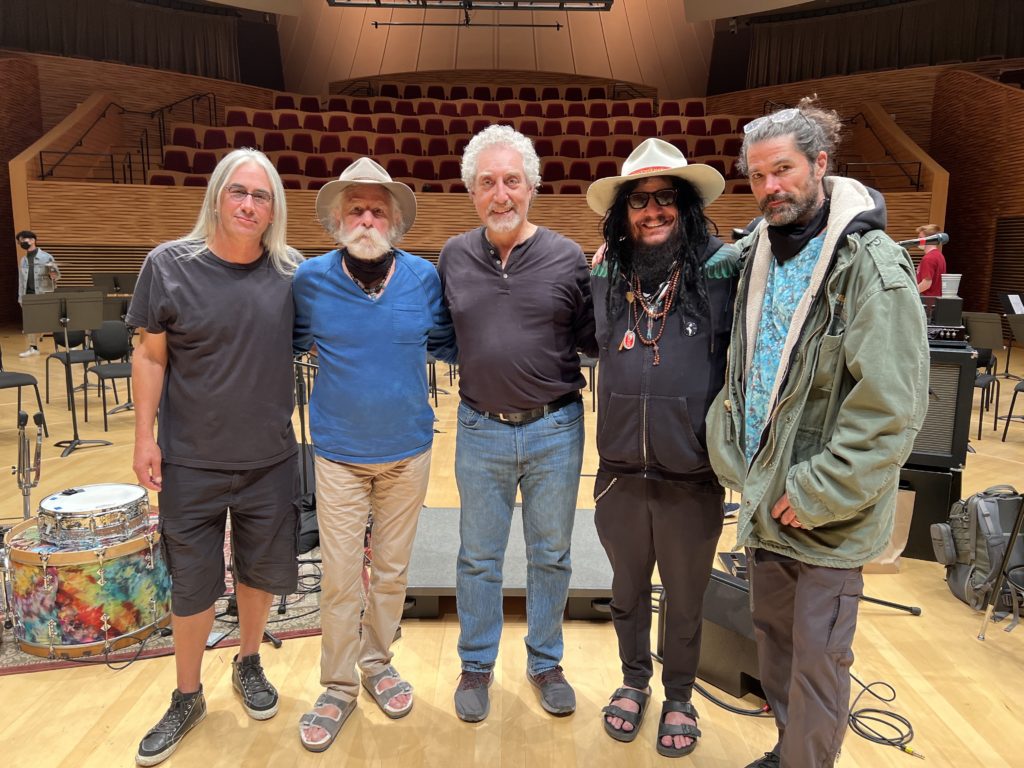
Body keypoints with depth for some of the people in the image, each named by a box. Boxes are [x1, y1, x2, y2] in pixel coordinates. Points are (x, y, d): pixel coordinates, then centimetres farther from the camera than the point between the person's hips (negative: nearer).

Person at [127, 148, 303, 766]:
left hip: (271, 459, 2)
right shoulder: (170, 265, -8)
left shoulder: (292, 272, -4)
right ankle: (188, 698, 33)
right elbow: (151, 356, -3)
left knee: (262, 570, 16)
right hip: (191, 461, -1)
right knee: (192, 583, 11)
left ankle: (249, 664, 43)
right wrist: (145, 437, -5)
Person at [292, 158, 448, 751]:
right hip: (339, 453, -1)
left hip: (409, 451, 1)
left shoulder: (424, 277, -5)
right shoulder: (311, 279, -6)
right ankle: (339, 689, 24)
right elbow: (292, 343, 10)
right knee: (340, 578, 4)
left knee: (392, 569, 14)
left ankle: (378, 661, 36)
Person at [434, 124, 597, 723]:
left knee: (551, 556, 15)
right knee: (479, 557, 14)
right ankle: (477, 666, 35)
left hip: (555, 430, -1)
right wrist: (474, 360, -3)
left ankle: (546, 662, 36)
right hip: (481, 431, 1)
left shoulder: (567, 258, -4)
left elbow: (592, 341, -1)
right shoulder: (453, 257, 2)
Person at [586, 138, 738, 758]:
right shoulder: (606, 278, -1)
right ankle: (635, 680, 49)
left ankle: (679, 696, 45)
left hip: (693, 481, -2)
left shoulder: (723, 270, -12)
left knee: (685, 601, 19)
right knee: (628, 590, 23)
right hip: (621, 478, 3)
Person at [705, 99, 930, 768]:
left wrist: (817, 495, -18)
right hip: (763, 498, 7)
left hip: (826, 512, -7)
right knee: (774, 636, 21)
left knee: (818, 657, 6)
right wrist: (732, 456, 4)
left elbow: (893, 409, -19)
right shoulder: (758, 255, 7)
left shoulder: (871, 266, -15)